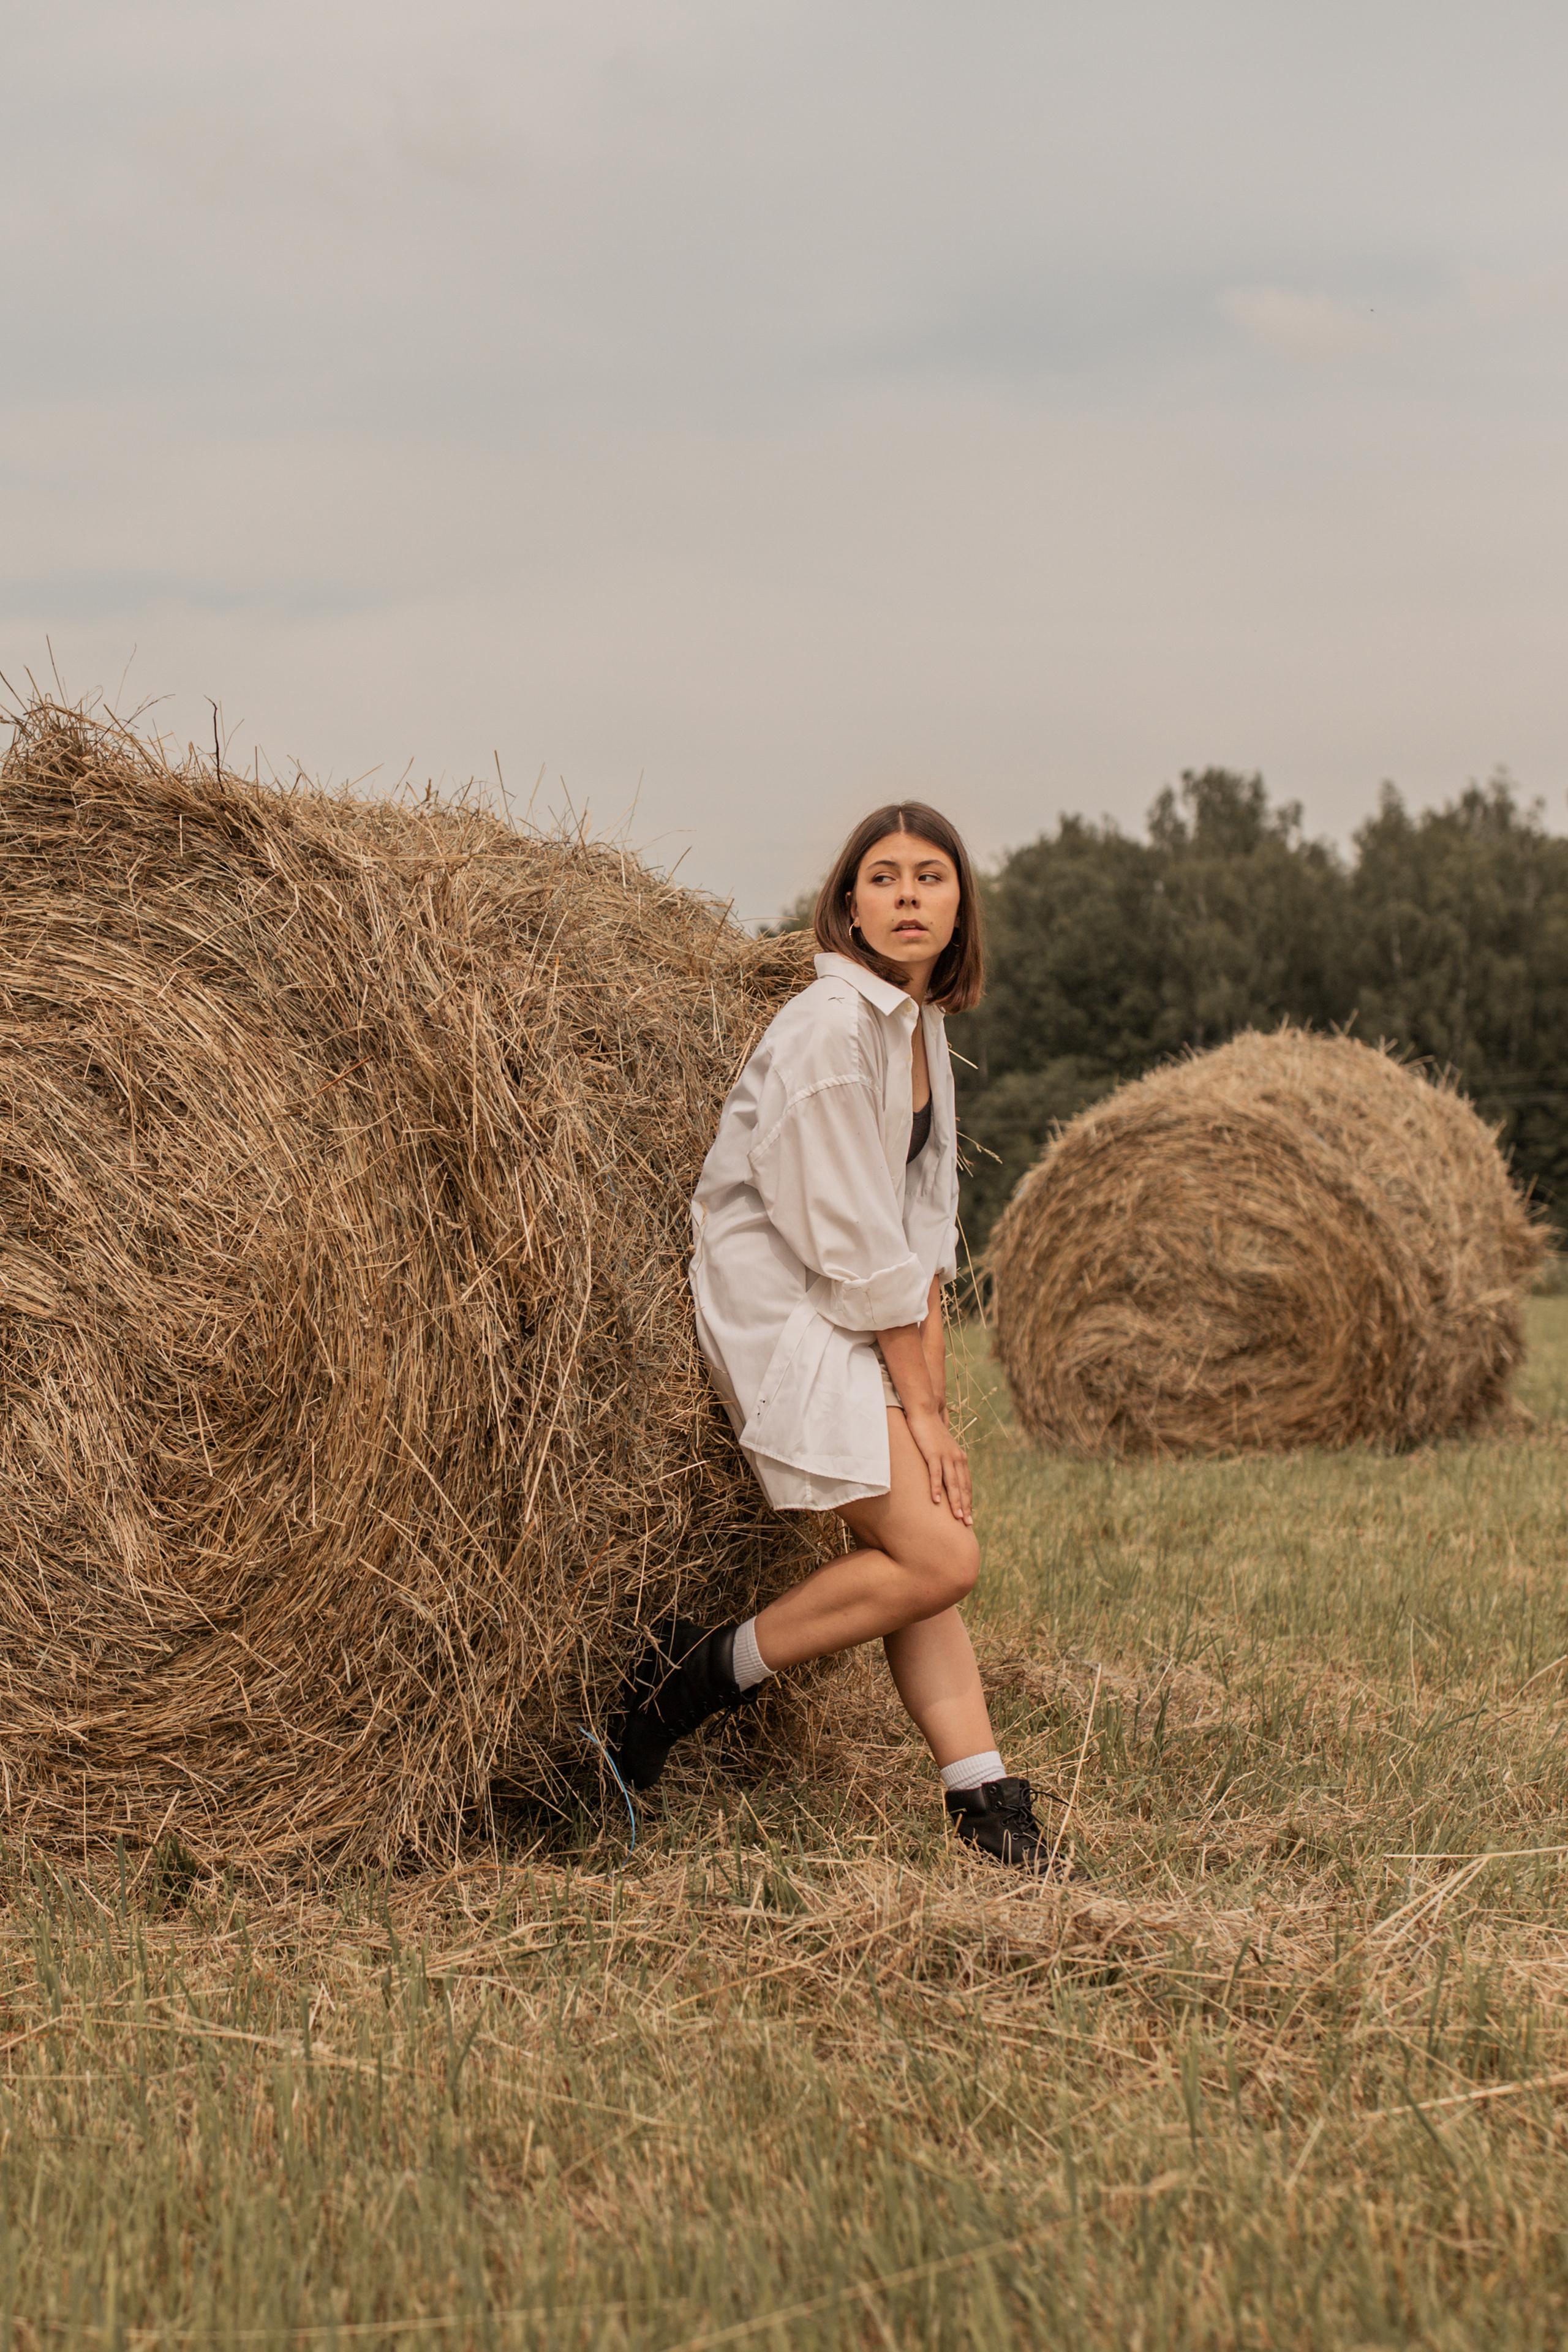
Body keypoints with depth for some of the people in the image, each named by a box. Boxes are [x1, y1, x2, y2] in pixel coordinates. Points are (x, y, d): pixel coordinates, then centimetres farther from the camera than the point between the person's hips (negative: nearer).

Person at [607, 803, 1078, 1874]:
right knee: (938, 1557, -14)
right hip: (784, 1314, -9)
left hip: (870, 1326, 9)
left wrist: (931, 1381, -2)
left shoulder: (923, 1024, 11)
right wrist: (923, 1410, -15)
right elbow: (854, 1243, -19)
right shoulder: (830, 1026, -18)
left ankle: (990, 1809, 1)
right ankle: (701, 1672, -2)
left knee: (920, 1554, 1)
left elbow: (925, 1219, 10)